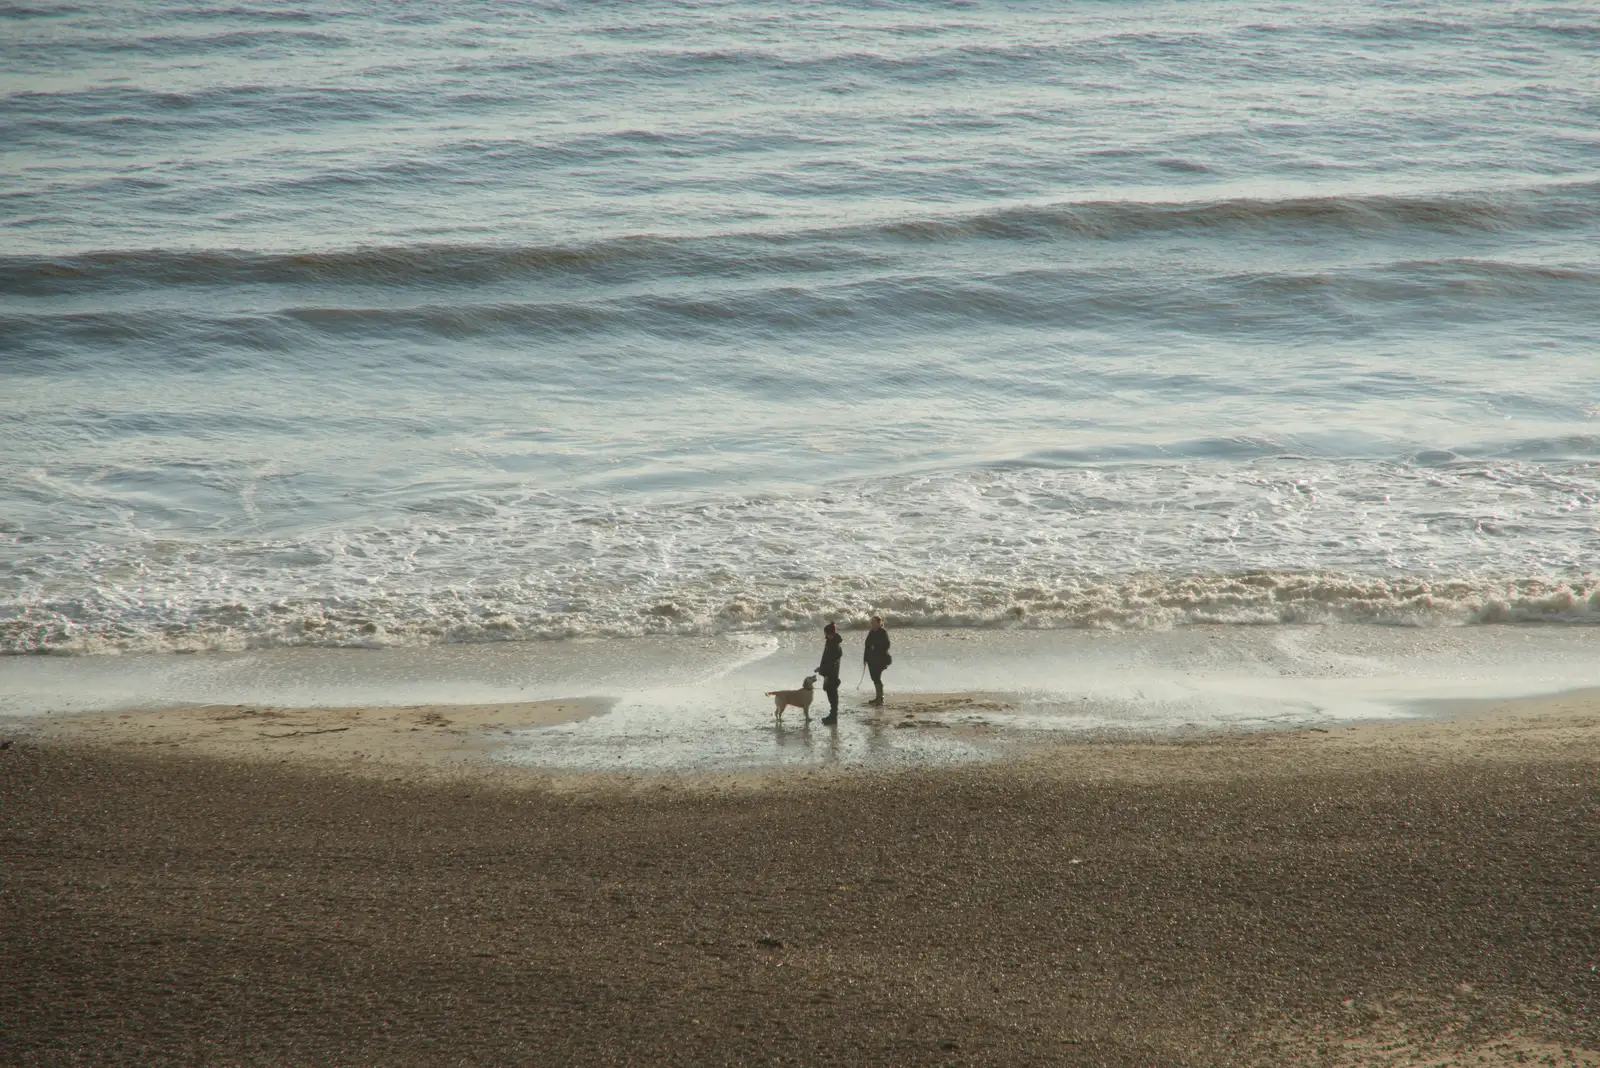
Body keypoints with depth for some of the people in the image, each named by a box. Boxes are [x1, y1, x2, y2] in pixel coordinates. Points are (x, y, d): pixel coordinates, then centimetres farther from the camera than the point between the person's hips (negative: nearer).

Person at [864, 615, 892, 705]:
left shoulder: (883, 632, -9)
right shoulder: (871, 632, 13)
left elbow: (886, 645, -13)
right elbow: (867, 645, 16)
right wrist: (865, 657, 14)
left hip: (879, 659, -8)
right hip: (871, 659, 8)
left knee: (876, 678, -12)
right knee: (875, 678, 12)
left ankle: (880, 698, -10)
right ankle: (878, 697, 20)